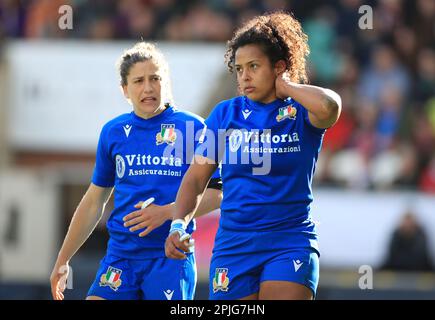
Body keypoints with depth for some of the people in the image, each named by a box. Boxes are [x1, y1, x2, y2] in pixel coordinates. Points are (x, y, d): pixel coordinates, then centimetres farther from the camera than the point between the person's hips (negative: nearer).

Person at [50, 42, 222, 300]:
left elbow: (217, 193, -3)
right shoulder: (113, 131, 10)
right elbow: (94, 201, 18)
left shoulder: (192, 127, -1)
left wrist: (167, 212, -16)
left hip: (171, 257, -3)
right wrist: (63, 260, 17)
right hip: (120, 255, 3)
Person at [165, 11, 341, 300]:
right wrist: (178, 224, -7)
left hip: (290, 244, -3)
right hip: (233, 245, 3)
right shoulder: (225, 114, 7)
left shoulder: (301, 113, -2)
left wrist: (286, 87, -10)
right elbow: (196, 178, 9)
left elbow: (329, 106, -28)